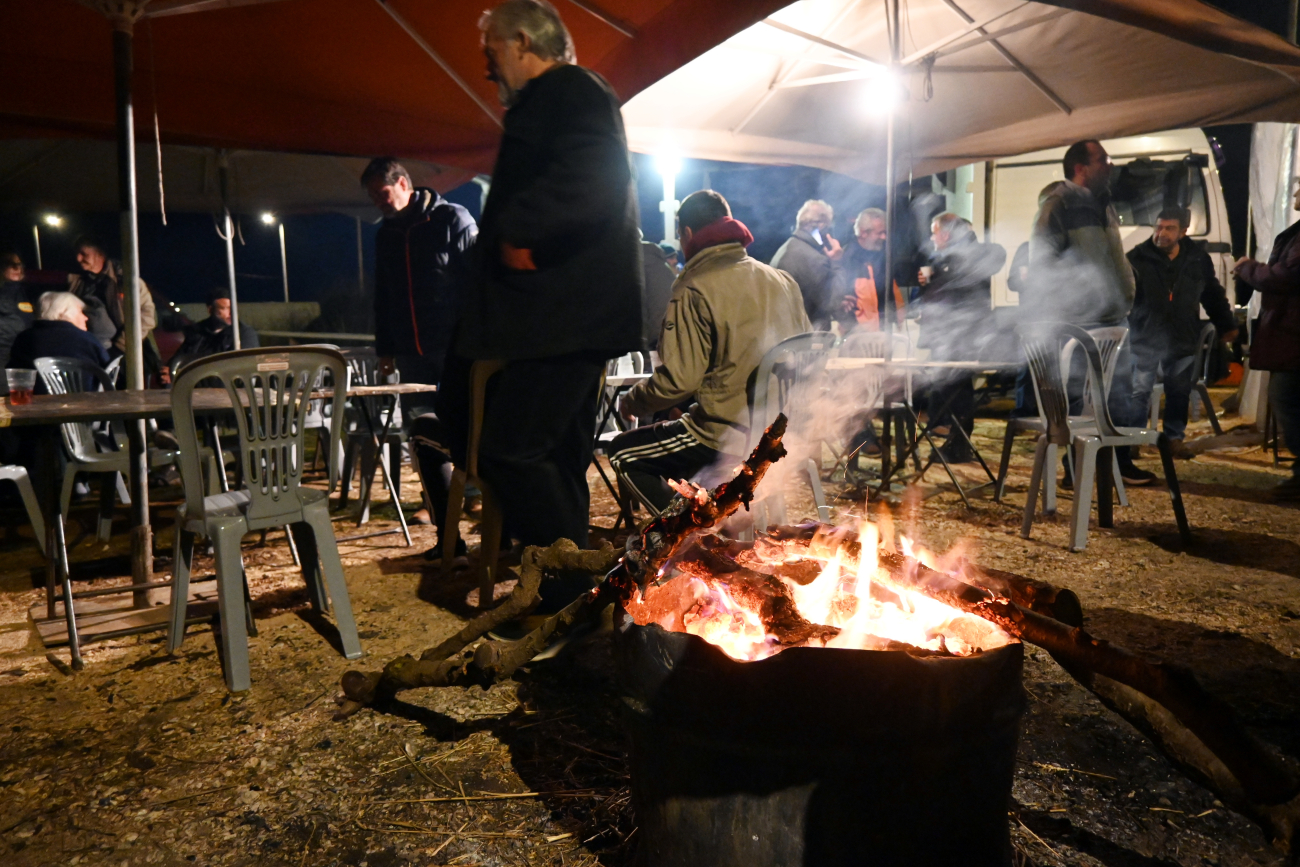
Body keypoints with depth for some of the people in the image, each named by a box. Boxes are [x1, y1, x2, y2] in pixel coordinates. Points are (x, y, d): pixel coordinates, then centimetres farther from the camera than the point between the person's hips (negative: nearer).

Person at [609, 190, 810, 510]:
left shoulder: (694, 291, -14)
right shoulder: (783, 280, 7)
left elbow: (679, 379, -18)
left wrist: (632, 401, 1)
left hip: (734, 436, -8)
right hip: (785, 431, 8)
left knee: (624, 453, 10)